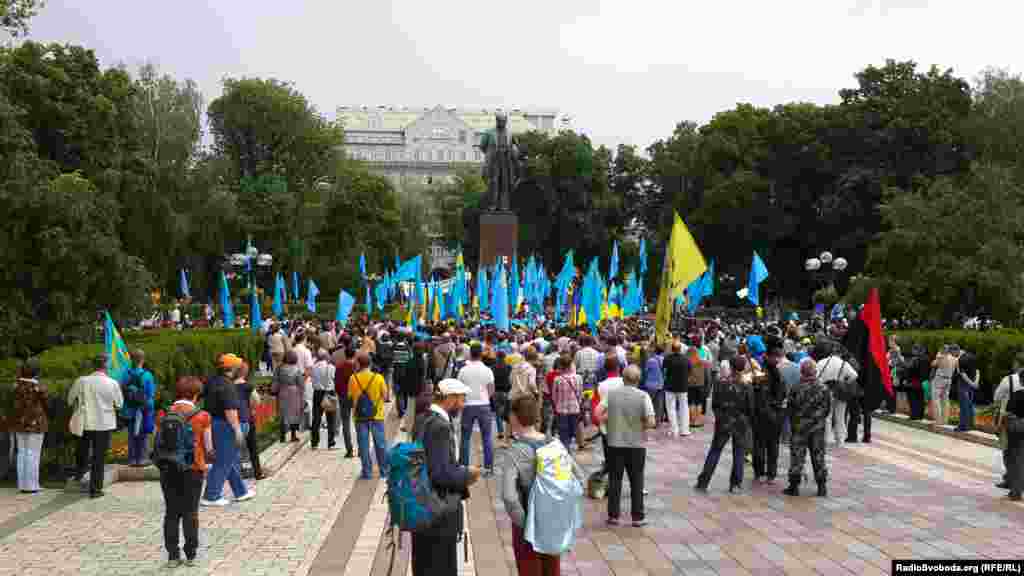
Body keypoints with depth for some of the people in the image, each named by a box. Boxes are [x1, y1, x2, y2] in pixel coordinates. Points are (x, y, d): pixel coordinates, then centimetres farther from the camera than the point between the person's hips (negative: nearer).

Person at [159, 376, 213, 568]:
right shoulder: (202, 416, -8)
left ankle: (173, 556, 11)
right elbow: (208, 448, -1)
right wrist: (202, 461, 19)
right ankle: (191, 555, 12)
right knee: (190, 512, 9)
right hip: (193, 469, -2)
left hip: (168, 469, 2)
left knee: (171, 512, 10)